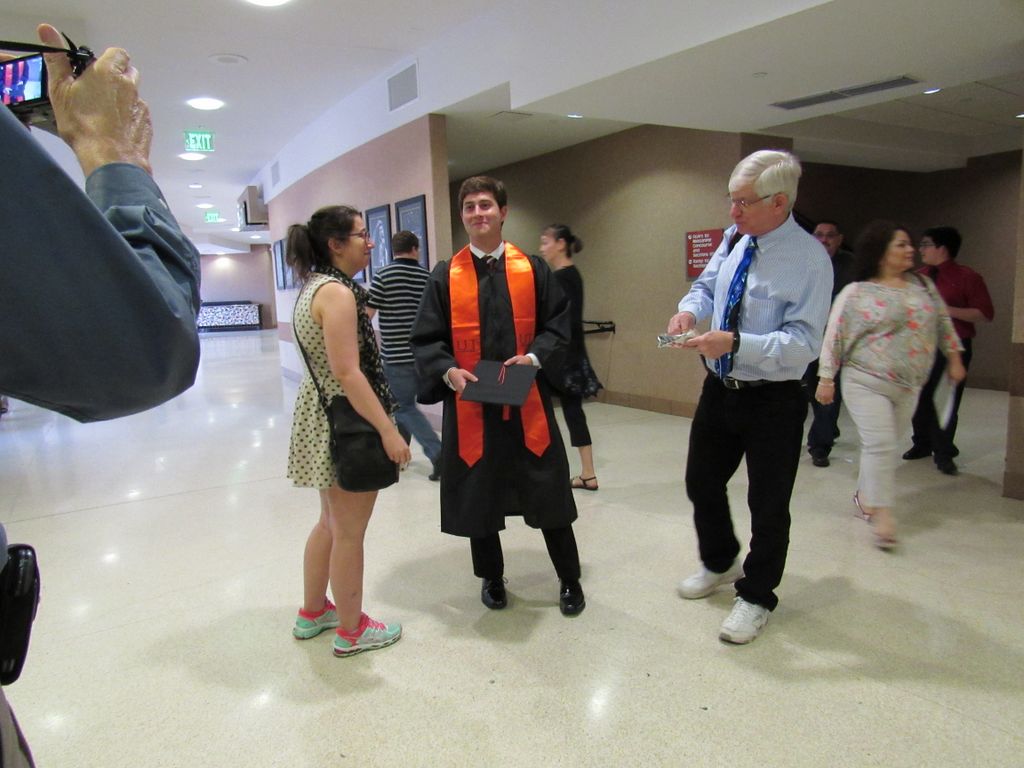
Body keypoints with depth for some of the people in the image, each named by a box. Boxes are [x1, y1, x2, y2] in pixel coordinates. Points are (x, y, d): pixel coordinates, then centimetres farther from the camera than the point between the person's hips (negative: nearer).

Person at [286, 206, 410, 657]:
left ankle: (313, 613, 37)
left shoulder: (314, 287, 12)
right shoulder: (337, 292, -18)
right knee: (349, 532, 4)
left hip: (322, 418, 10)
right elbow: (348, 373, -24)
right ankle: (351, 631, 20)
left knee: (332, 523, 22)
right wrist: (388, 430, -24)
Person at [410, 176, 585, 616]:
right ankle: (491, 578, 33)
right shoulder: (445, 275, 2)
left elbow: (558, 324, 4)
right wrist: (448, 370, -17)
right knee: (478, 494, 11)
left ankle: (570, 580, 27)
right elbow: (426, 340, 2)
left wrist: (535, 357, -14)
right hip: (470, 403, 1)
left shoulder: (533, 269, 3)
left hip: (527, 402, 0)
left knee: (548, 493, 8)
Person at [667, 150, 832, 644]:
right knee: (701, 483, 20)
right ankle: (719, 565, 47)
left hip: (773, 401, -7)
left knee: (768, 505, 9)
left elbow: (803, 343, -24)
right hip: (719, 390, 7)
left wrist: (736, 342, -35)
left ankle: (755, 599, 32)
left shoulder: (808, 259, -19)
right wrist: (690, 307, -7)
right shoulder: (734, 239, 0)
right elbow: (706, 284, 16)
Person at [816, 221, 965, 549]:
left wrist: (954, 358, 18)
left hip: (908, 386, 5)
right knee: (880, 445, -11)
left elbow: (943, 323, 19)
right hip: (867, 383, -5)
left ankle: (864, 494, 29)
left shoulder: (923, 285, 9)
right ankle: (882, 515, -7)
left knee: (885, 445, 11)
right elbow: (834, 337, -6)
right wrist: (826, 378, -8)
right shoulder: (856, 293, -7)